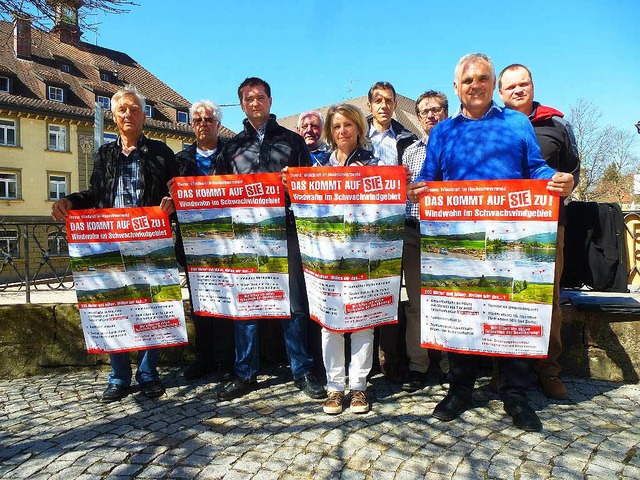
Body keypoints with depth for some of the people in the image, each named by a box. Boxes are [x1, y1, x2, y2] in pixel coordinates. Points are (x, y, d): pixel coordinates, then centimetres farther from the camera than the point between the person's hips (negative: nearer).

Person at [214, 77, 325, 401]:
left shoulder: (292, 140, 11)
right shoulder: (233, 147, 15)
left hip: (285, 232, -1)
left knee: (294, 303, 3)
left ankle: (302, 372, 16)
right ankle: (245, 374, 20)